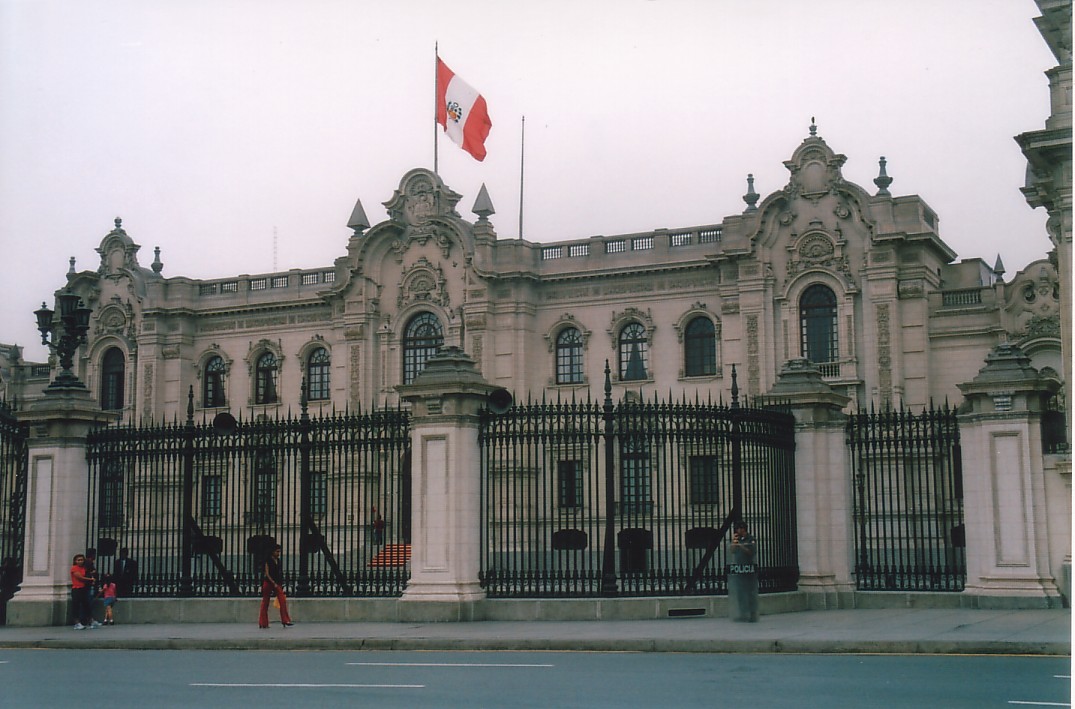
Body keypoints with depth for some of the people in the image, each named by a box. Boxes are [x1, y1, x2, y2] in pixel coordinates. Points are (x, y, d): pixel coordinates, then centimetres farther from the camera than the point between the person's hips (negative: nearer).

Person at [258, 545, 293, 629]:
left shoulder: (278, 561, 11)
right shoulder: (268, 561, -8)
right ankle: (263, 623, 10)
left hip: (277, 583, 6)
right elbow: (267, 574, -12)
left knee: (283, 600, -9)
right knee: (265, 603, 3)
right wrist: (274, 583, -19)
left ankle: (285, 620, -10)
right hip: (268, 582, -6)